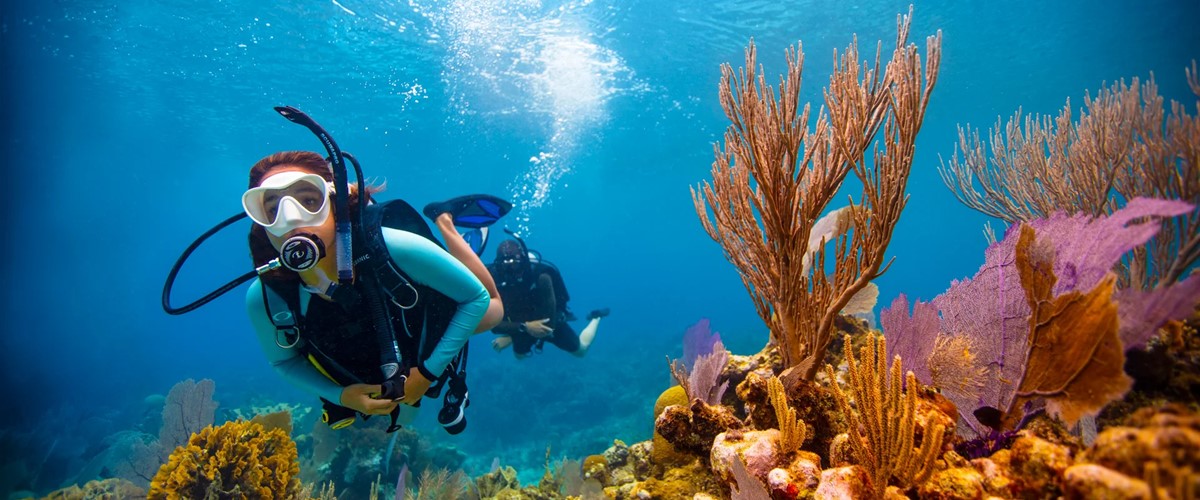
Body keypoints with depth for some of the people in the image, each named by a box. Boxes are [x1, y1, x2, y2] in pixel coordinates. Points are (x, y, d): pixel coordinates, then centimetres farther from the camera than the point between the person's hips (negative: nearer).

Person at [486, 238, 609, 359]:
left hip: (549, 322, -3)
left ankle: (596, 318, 42)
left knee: (581, 350, 16)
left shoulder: (540, 277, -39)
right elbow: (494, 324, -32)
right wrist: (524, 326, -48)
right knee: (520, 355, 31)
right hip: (522, 327, 3)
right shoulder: (493, 281, -31)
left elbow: (548, 322, -35)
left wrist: (509, 339, -32)